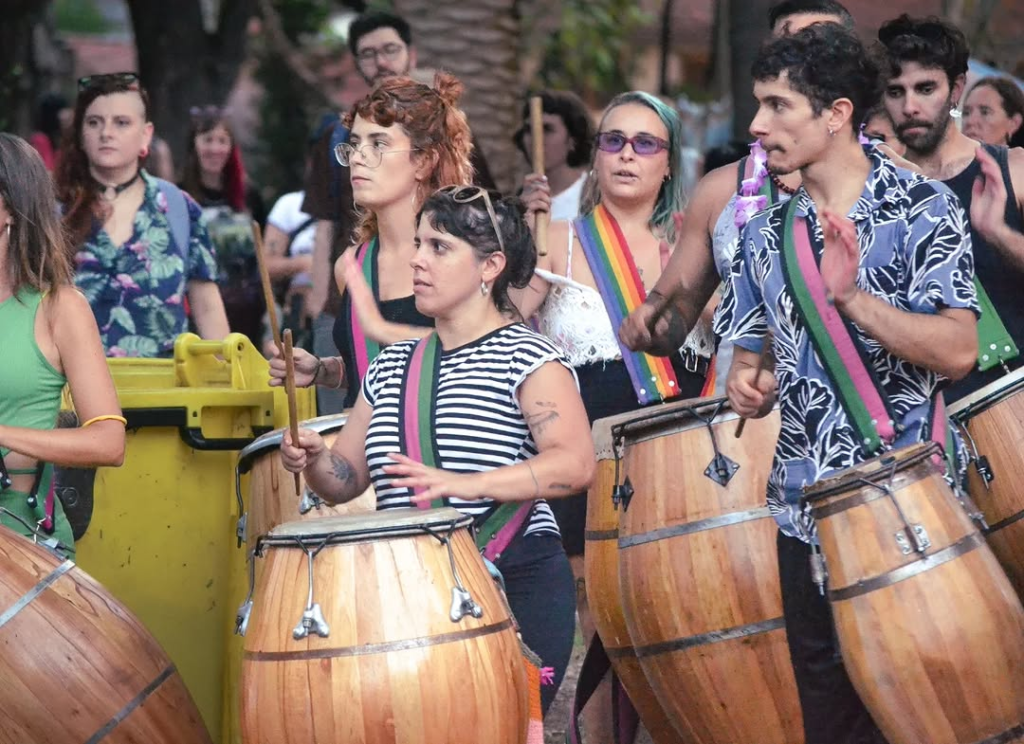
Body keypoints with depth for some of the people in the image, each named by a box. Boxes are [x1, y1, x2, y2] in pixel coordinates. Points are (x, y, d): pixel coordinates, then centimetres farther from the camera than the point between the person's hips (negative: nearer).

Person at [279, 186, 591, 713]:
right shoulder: (393, 366, 15)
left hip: (515, 588, -5)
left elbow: (575, 463, -19)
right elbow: (346, 479, 19)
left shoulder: (526, 357, -4)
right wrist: (314, 458, -4)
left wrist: (469, 484, -33)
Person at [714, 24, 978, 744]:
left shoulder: (923, 210, -7)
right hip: (807, 515, 5)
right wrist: (746, 385, -5)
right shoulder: (767, 233, 9)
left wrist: (852, 298, -28)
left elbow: (958, 352, -16)